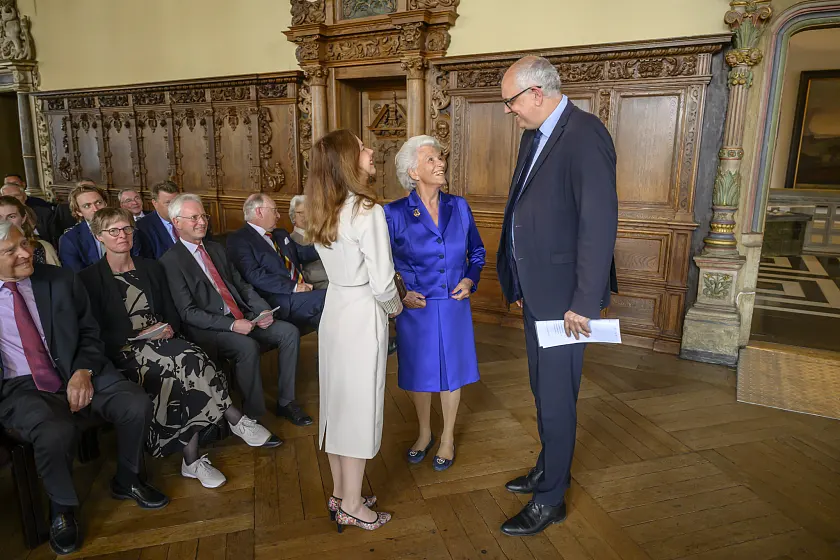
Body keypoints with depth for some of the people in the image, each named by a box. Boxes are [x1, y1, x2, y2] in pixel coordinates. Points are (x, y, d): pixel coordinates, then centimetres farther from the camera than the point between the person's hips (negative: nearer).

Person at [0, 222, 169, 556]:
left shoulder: (61, 280, 3)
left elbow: (90, 333, 7)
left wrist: (83, 371, -11)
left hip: (76, 374, 3)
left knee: (137, 405, -21)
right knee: (57, 434, -33)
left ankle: (126, 481, 9)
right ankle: (62, 509, -1)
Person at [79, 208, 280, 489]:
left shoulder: (151, 268, 17)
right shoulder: (89, 278, 3)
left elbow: (172, 313, 18)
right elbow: (97, 332, -2)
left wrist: (169, 328, -5)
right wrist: (139, 335, -15)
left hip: (161, 340, 4)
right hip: (124, 351, -4)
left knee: (190, 361, -31)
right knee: (186, 362, -33)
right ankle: (236, 420, -25)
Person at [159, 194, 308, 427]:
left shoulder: (216, 248, 17)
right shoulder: (171, 261, -6)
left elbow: (241, 284, 17)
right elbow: (188, 312, -12)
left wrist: (263, 310, -2)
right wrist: (231, 325, -22)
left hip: (242, 318, 7)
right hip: (207, 329, -7)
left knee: (289, 332, -10)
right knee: (248, 346, -33)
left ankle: (286, 399, 1)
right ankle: (252, 416, -16)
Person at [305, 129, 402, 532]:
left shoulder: (323, 211, 5)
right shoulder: (367, 211, -19)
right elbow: (382, 282, -20)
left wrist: (386, 303, 13)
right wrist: (395, 307, 1)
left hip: (333, 309, 8)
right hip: (363, 315, -8)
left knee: (337, 400, 17)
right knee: (359, 405, 5)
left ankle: (340, 492, 34)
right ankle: (352, 507, 22)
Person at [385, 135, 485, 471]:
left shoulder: (459, 207, -2)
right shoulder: (395, 213, -10)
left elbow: (477, 252, 11)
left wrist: (470, 280, -5)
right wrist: (401, 294, -12)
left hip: (453, 305, 2)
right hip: (416, 308, -1)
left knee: (451, 370, 14)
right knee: (419, 372, 14)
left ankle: (448, 438, 36)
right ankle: (424, 433, 40)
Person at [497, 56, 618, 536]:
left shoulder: (585, 134, -16)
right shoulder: (534, 135, 12)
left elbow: (600, 222, -21)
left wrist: (585, 302, -21)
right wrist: (518, 281, 15)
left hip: (563, 293, -9)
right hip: (535, 288, 9)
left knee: (556, 396, 4)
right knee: (543, 388, 20)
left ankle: (551, 499, 22)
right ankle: (552, 468, 40)